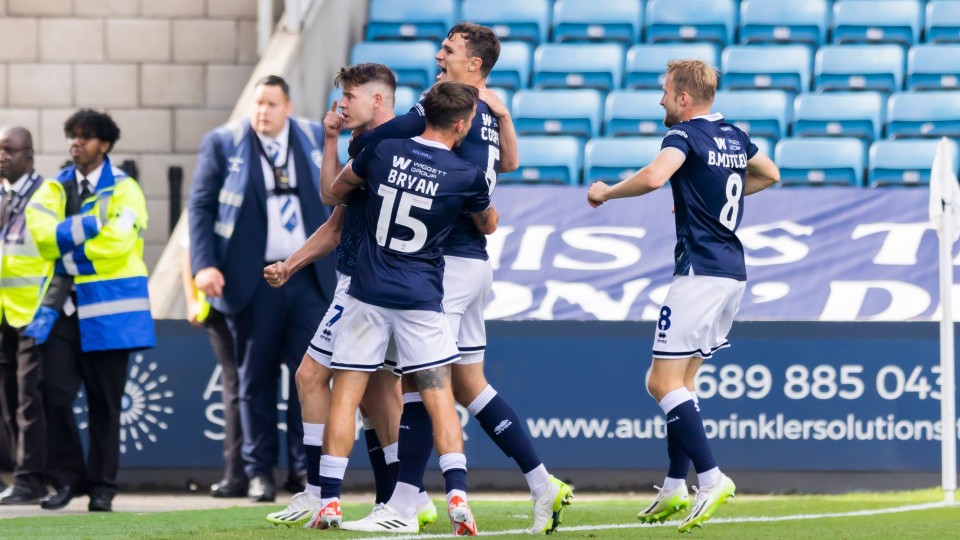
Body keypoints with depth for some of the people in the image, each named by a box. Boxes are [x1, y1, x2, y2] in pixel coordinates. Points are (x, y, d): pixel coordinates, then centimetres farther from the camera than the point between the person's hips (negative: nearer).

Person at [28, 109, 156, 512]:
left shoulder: (124, 190, -1)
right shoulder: (58, 188, 11)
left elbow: (118, 241, -15)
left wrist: (70, 255, -8)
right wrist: (90, 225, -14)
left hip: (108, 306, -3)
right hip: (63, 303, 3)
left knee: (105, 401, 2)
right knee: (56, 393, -7)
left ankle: (102, 487, 8)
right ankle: (67, 480, 4)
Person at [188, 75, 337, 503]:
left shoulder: (314, 139, 8)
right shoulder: (223, 143, 0)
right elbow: (200, 206, -3)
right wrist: (204, 265, -14)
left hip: (309, 277, 2)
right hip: (253, 282, -2)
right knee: (256, 378, 3)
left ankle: (304, 468, 4)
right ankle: (260, 471, 9)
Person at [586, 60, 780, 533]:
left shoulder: (686, 134, -10)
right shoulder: (735, 136, 14)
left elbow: (653, 176, -29)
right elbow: (769, 175, 32)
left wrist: (606, 191, -13)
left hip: (700, 272, -9)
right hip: (733, 272, 9)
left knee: (663, 382, -9)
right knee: (681, 380, 15)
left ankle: (711, 478, -19)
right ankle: (675, 488, 13)